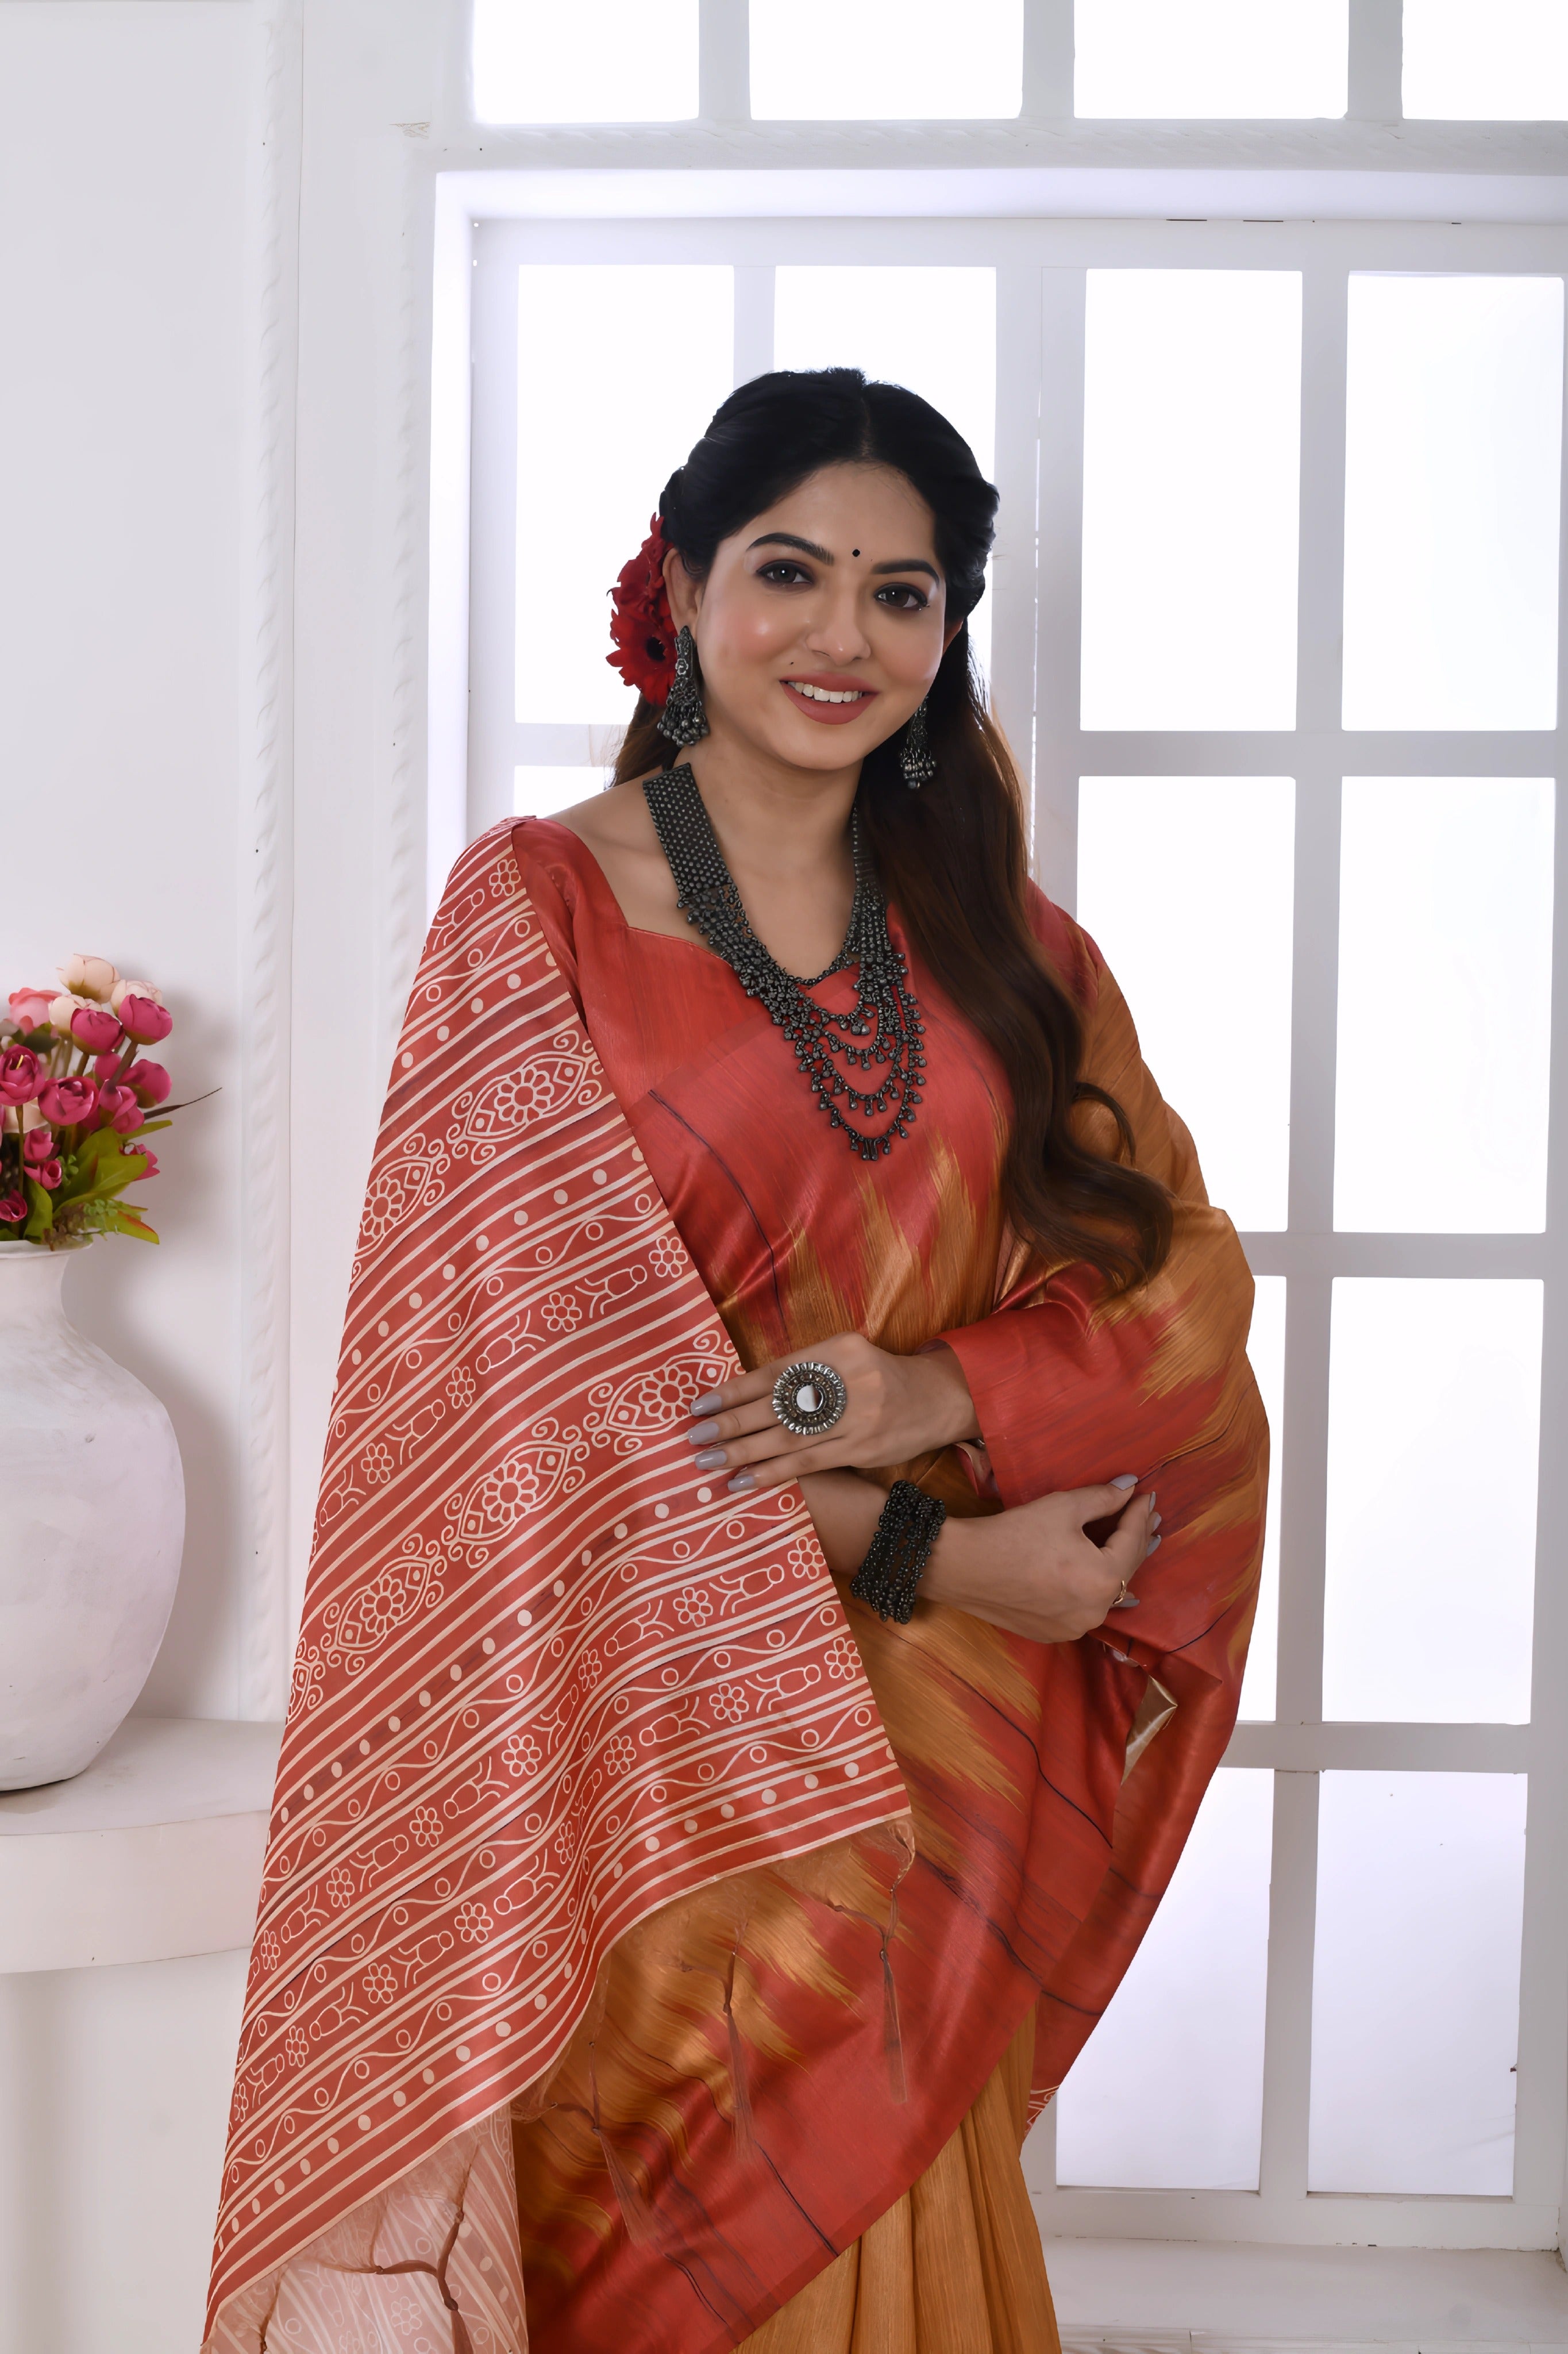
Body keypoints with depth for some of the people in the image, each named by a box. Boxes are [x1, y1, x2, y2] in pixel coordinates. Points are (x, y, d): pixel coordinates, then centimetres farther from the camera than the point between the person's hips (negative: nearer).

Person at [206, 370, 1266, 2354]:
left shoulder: (998, 934, 7)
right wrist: (926, 1549, -15)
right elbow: (555, 1358, -11)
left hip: (952, 1738, 4)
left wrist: (949, 1392, -18)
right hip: (665, 1733, -3)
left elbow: (1185, 1271, 2)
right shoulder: (536, 907, -5)